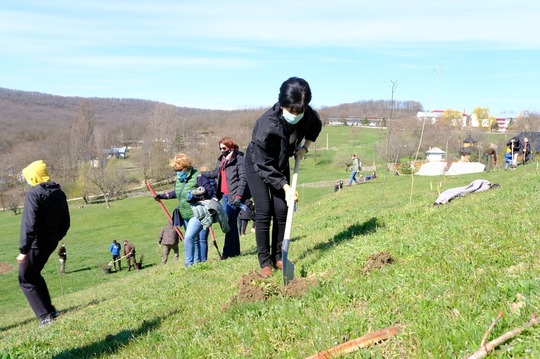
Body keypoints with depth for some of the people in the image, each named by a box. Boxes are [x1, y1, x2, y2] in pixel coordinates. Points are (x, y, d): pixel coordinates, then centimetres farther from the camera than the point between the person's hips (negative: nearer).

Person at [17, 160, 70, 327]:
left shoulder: (34, 194, -17)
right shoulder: (59, 193, 8)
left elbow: (29, 224, -24)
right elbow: (65, 222, 13)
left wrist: (23, 249, -22)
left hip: (36, 244, -8)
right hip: (51, 243, 8)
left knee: (25, 279, 6)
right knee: (35, 274, 25)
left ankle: (44, 315, -1)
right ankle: (49, 309, 24)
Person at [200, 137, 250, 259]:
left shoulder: (239, 159, -9)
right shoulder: (222, 160, 16)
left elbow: (243, 178, -16)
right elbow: (216, 173, 32)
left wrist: (238, 196, -22)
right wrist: (201, 174, 29)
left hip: (234, 196, -8)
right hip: (224, 195, 8)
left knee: (230, 222, -7)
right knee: (230, 222, 12)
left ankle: (229, 252, -2)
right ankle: (234, 250, 20)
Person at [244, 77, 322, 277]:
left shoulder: (306, 114, -23)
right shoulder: (267, 125, -39)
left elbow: (316, 126, 5)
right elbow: (264, 166, -29)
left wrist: (305, 146, -7)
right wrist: (285, 187, -31)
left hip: (280, 164, 5)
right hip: (257, 164, -5)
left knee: (281, 210, -1)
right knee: (264, 212, -11)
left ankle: (278, 257, 10)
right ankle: (264, 262, -2)